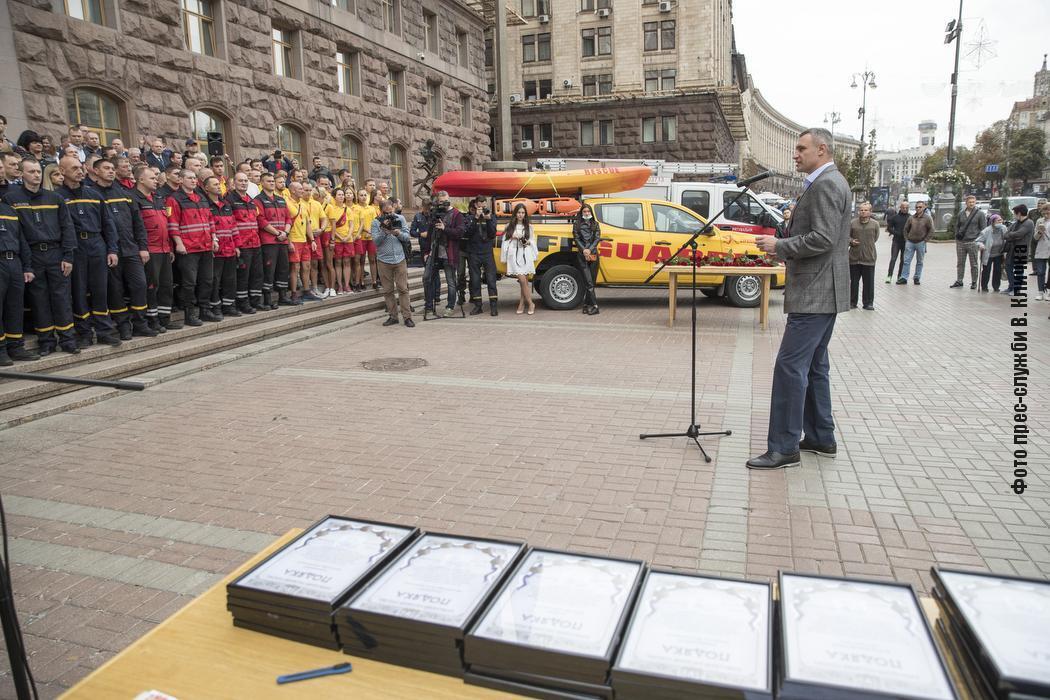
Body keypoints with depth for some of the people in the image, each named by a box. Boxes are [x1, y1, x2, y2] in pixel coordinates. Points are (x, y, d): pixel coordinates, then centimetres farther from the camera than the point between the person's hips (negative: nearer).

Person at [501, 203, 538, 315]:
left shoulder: (528, 226, 11)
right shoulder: (510, 226, 8)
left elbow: (533, 241, 15)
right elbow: (505, 241, 10)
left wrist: (528, 242, -3)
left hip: (526, 255, 1)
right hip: (514, 255, -1)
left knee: (524, 281, 2)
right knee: (522, 281, -9)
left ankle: (521, 304, 11)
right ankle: (531, 304, 0)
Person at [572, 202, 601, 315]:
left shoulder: (595, 224, 15)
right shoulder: (577, 224, 11)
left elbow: (597, 238, 6)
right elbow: (576, 239, 3)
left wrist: (590, 249, -9)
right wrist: (583, 250, -12)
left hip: (593, 254, 3)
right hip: (582, 254, -2)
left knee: (591, 281, 1)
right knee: (589, 281, -11)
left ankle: (587, 305, 8)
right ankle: (594, 306, -15)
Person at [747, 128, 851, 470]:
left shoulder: (826, 184, -14)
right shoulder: (826, 183, 18)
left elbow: (823, 238, -23)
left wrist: (779, 245, -14)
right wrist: (783, 244, 13)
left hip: (814, 294, -11)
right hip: (820, 291, 11)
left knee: (790, 367, -9)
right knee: (813, 366, 16)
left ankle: (783, 448, -4)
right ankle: (820, 438, 26)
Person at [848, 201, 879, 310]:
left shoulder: (875, 224, -1)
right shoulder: (852, 223, -2)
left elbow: (875, 238, 12)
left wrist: (868, 245, 8)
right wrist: (851, 241, -12)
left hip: (869, 258, 0)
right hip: (854, 257, 0)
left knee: (869, 282, 5)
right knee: (853, 281, 9)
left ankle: (868, 303, 16)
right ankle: (852, 302, 22)